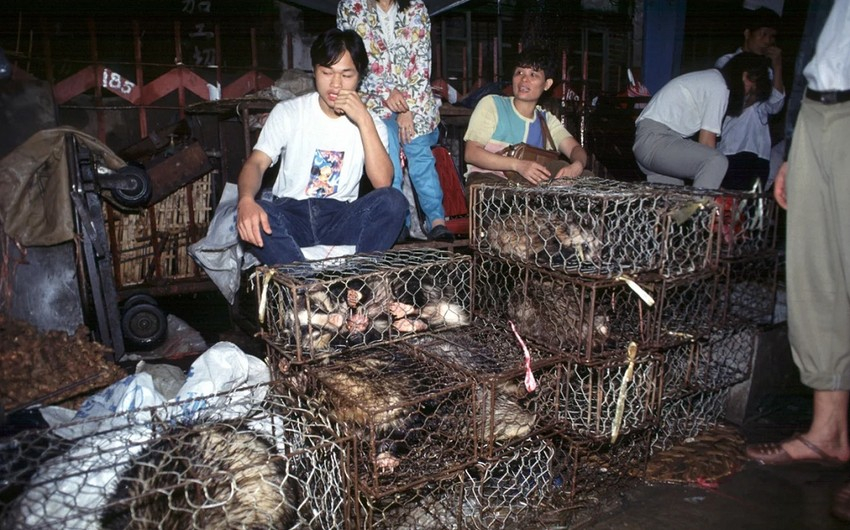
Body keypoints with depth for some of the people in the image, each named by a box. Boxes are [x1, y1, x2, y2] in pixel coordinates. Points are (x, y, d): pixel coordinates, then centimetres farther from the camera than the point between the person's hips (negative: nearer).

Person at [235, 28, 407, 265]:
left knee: (393, 200, -27)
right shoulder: (288, 112, 4)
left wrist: (364, 120, -19)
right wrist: (246, 200, -33)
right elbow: (256, 163, -10)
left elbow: (383, 182, -12)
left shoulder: (369, 123, 5)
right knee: (250, 216, -33)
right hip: (291, 215, 0)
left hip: (342, 219, 1)